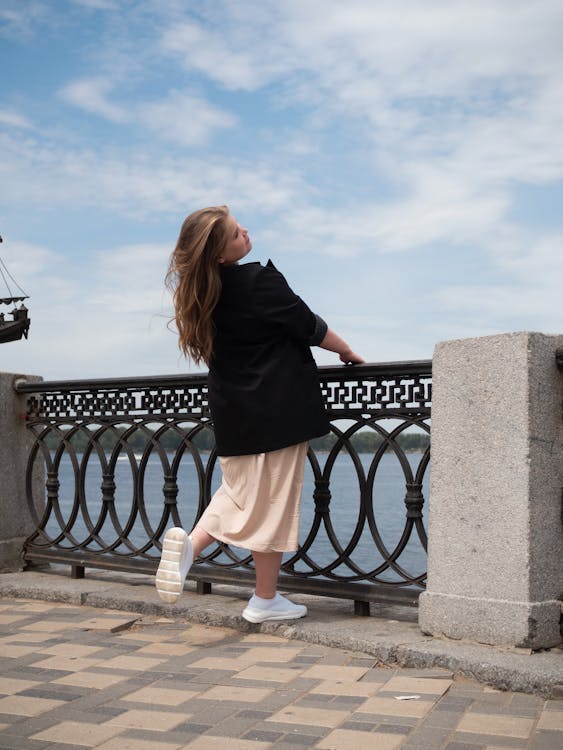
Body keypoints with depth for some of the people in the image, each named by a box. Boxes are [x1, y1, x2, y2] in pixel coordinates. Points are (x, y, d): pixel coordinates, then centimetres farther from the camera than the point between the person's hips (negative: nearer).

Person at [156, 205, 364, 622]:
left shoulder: (202, 290, 2)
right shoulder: (258, 281, -18)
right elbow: (310, 327, -9)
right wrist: (347, 352, 9)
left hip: (232, 411, 7)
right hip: (277, 409, -6)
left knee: (239, 492, 22)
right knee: (274, 499, 5)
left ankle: (189, 543, 0)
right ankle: (266, 601, 15)